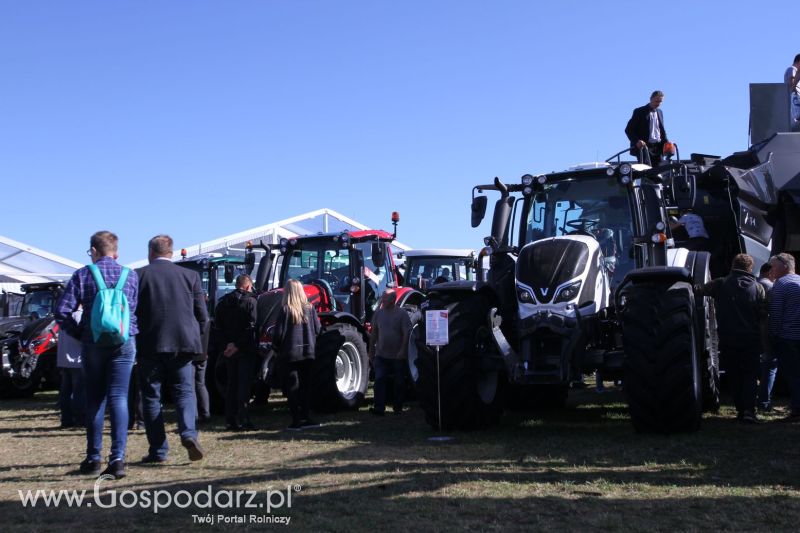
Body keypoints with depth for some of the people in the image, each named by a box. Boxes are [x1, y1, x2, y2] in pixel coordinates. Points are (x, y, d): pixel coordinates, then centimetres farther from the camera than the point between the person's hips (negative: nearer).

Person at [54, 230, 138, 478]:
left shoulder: (83, 275, 2)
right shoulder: (131, 276, 8)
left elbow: (62, 312, -4)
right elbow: (138, 311, 8)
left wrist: (79, 333, 8)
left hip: (93, 344, 0)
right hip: (124, 343, 1)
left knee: (94, 399, 11)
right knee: (119, 398, -1)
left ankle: (93, 458, 17)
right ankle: (118, 458, -11)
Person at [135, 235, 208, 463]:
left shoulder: (138, 276, 0)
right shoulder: (190, 275, 5)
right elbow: (202, 315, 5)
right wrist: (194, 337, 19)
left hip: (149, 345, -1)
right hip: (183, 344, 1)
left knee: (151, 396, 8)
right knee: (184, 391, 7)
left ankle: (158, 451, 7)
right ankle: (188, 433, -17)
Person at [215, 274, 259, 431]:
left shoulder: (224, 301, 8)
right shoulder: (251, 301, -9)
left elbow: (217, 325, 4)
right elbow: (251, 327, -18)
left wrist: (227, 344, -2)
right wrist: (238, 345, -16)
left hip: (229, 349, 5)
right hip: (246, 350, -5)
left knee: (231, 384, 12)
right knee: (244, 384, -2)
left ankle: (230, 420, 12)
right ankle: (243, 419, -6)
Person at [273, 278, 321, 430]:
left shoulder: (285, 310, -12)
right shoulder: (310, 308, -1)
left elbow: (279, 333, -12)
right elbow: (318, 329, 3)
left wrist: (276, 347, 6)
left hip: (289, 354, -3)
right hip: (307, 352, 4)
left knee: (292, 387, 2)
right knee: (306, 385, 13)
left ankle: (296, 421, 1)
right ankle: (305, 418, 14)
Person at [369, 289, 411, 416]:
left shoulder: (402, 314, -7)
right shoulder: (379, 313, 6)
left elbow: (406, 333, -11)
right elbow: (374, 333, 12)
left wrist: (402, 350, -19)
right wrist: (371, 350, 11)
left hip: (398, 356, -3)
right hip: (381, 354, 3)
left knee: (399, 382, 7)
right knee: (379, 380, -8)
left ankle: (398, 408, 19)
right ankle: (379, 408, -9)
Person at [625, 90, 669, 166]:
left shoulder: (660, 112, 19)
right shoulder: (639, 112, 0)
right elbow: (628, 129, -5)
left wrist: (666, 142, 6)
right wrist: (637, 141, -22)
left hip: (658, 148, 6)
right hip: (643, 147, -6)